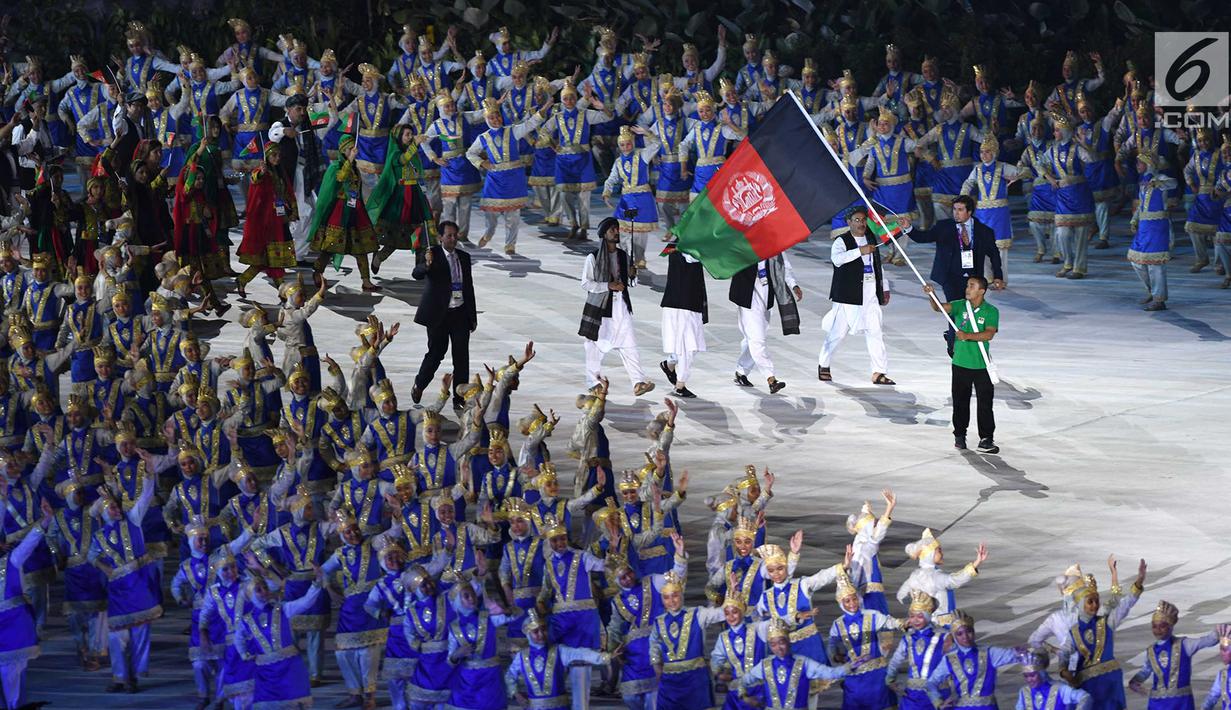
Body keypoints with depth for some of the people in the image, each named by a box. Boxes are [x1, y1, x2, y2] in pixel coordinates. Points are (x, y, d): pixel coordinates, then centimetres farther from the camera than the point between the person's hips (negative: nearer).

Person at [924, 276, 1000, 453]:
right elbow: (939, 307, -12)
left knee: (985, 403, -1)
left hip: (981, 365, -2)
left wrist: (968, 336, -27)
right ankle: (959, 435, 24)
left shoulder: (991, 312, -5)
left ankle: (986, 438, 4)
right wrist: (932, 295, -30)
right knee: (960, 402, 11)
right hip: (961, 363, 2)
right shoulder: (960, 306, 2)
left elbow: (989, 334, -18)